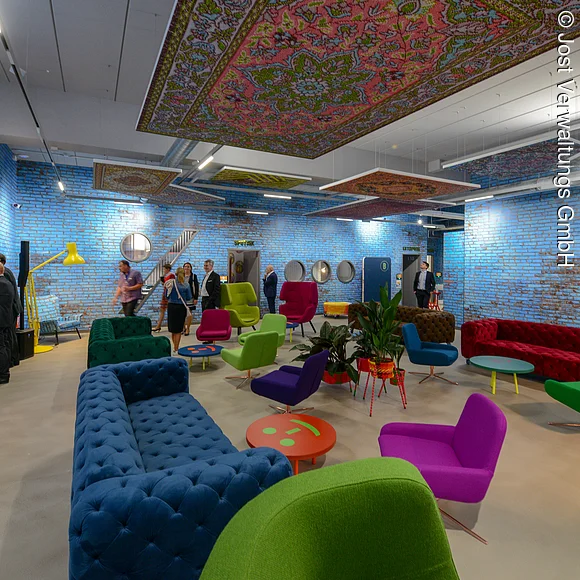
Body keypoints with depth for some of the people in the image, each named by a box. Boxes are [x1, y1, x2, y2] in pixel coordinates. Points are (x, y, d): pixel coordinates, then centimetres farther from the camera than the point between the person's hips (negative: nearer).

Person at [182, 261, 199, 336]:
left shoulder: (194, 276, 1)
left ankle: (187, 329, 7)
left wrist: (196, 298, -8)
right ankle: (184, 327, 18)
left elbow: (196, 288, -2)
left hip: (190, 297, -3)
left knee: (189, 313, 0)